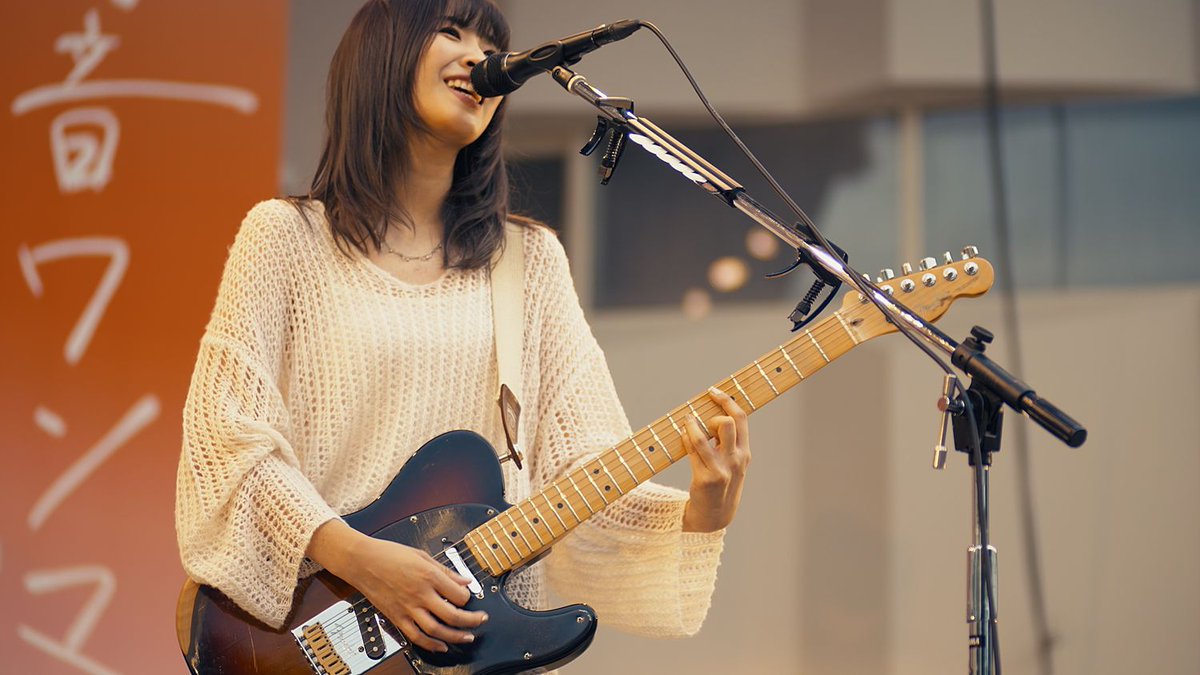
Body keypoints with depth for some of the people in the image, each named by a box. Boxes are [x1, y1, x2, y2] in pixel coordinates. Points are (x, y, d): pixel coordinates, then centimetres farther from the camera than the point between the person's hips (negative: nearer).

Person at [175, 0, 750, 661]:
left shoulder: (531, 258, 12)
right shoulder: (286, 236, 3)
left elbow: (579, 459, 7)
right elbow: (226, 434, -2)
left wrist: (698, 515, -11)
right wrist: (358, 558, -14)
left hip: (489, 627, 3)